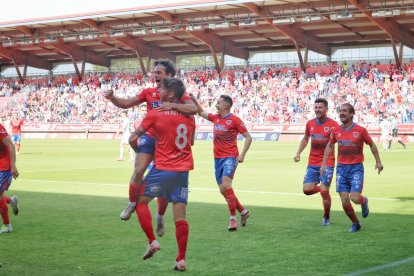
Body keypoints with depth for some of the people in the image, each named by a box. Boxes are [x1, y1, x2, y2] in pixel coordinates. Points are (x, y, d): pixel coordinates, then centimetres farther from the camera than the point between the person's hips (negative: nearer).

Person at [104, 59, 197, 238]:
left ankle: (160, 217, 23)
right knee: (138, 171, -19)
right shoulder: (149, 93, 6)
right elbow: (126, 104, 8)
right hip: (149, 137, 2)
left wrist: (172, 105, -34)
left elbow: (193, 109, -22)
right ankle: (132, 204, 5)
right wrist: (112, 98, -11)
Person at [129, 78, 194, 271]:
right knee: (180, 215, 3)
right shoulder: (188, 115, 7)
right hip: (183, 170, 5)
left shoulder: (154, 114, -7)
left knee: (141, 201, 14)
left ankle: (152, 242, 3)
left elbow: (133, 139, -6)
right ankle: (181, 260, 3)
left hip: (163, 169, -4)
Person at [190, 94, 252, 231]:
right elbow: (201, 112, 27)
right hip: (218, 158, 7)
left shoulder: (234, 120, -8)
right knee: (223, 190, 6)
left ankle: (233, 218, -15)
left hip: (230, 157, -7)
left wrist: (242, 155, -14)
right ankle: (243, 211, 24)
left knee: (226, 185, -22)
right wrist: (194, 100, 14)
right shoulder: (215, 118, 10)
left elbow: (248, 137, -6)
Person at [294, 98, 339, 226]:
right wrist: (298, 153, 14)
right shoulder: (310, 123, 7)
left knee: (324, 191, -8)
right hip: (312, 163, 4)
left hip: (327, 163, -4)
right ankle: (320, 188, 30)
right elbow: (305, 138, 23)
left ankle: (326, 218, 14)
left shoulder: (333, 124, -9)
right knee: (307, 190, -5)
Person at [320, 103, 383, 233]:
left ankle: (364, 201, 23)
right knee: (344, 201, -1)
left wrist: (378, 162, 8)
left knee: (354, 198, -14)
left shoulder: (360, 130, -7)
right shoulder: (336, 131, 3)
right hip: (341, 167, 3)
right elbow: (329, 146, 17)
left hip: (356, 167, -3)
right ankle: (355, 223, 21)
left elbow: (371, 145, 5)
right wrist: (324, 163, 14)